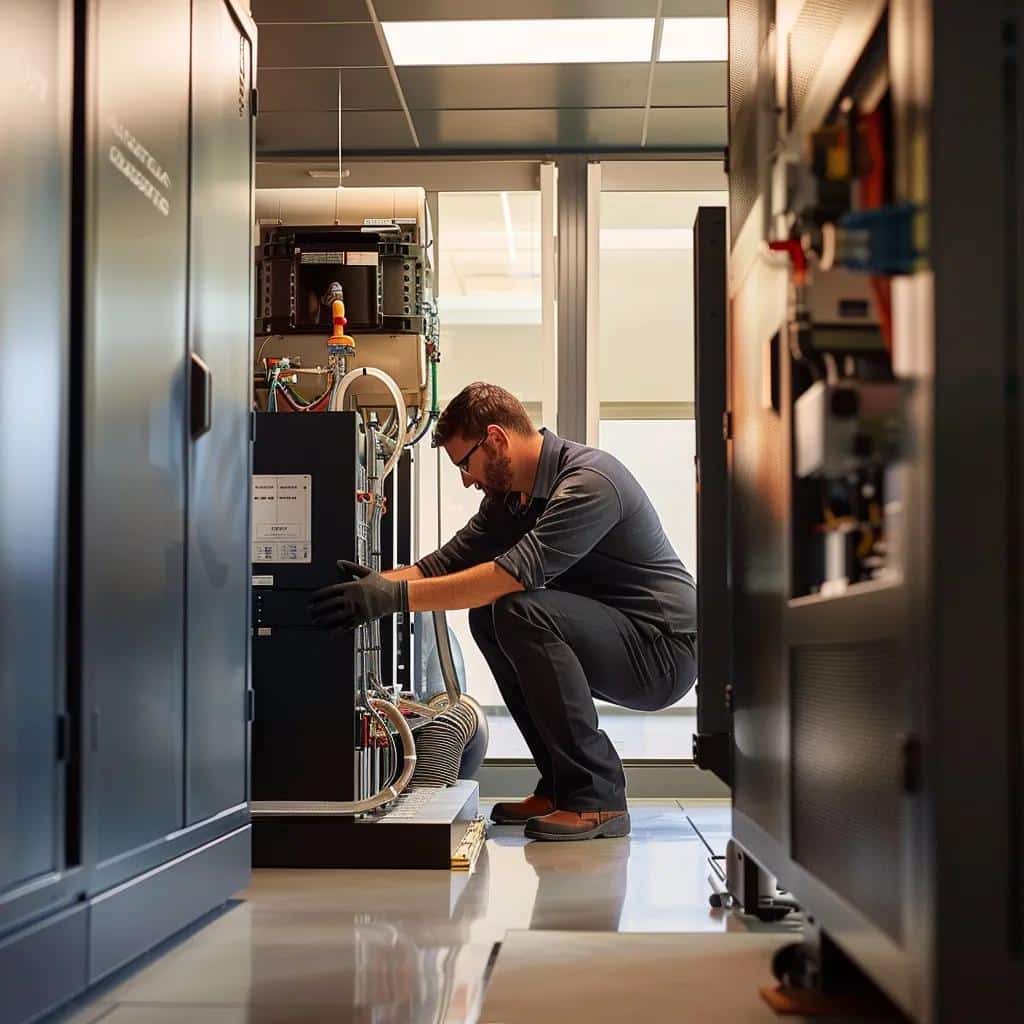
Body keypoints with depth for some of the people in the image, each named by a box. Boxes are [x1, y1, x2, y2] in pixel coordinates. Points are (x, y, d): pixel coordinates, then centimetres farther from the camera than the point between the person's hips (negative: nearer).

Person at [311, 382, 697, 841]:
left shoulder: (589, 482, -21)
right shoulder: (510, 496, 9)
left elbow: (516, 572, -32)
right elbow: (445, 563, 6)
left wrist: (398, 595, -33)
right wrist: (377, 582, -10)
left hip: (667, 649, -9)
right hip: (614, 644, 9)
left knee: (521, 612, -27)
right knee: (487, 615, 6)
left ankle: (597, 800, -20)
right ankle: (561, 786, 7)